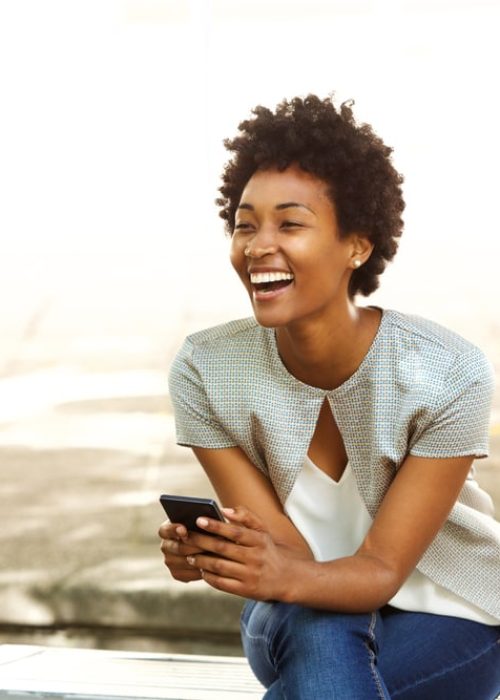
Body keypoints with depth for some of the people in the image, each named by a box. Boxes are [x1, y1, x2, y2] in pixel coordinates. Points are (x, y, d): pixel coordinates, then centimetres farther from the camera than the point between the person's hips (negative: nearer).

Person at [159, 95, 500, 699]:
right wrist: (214, 556, -42)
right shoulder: (205, 370, -16)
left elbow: (383, 570, -22)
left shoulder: (450, 376, -24)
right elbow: (288, 558, -17)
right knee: (321, 636, -34)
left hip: (451, 619, -1)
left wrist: (284, 576, -45)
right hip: (298, 624, 1)